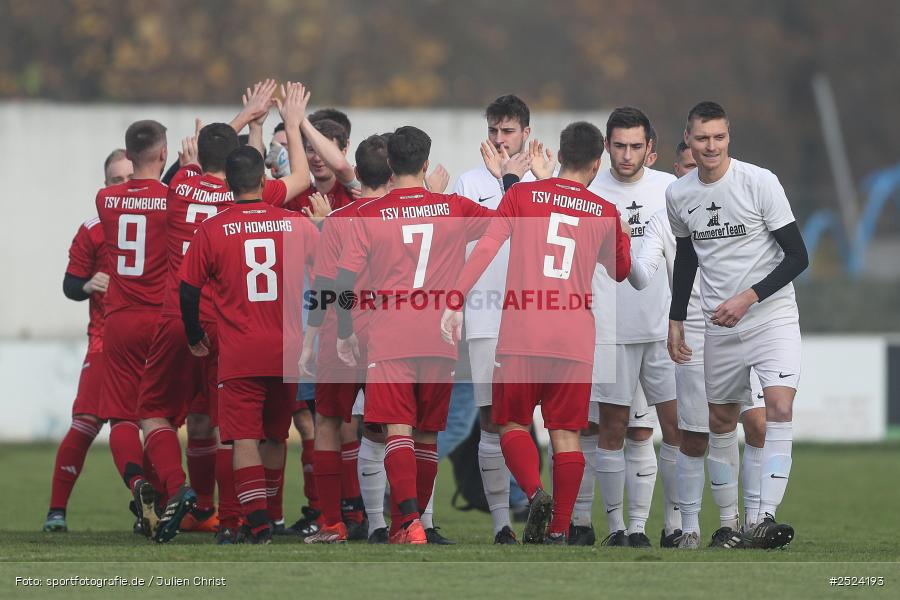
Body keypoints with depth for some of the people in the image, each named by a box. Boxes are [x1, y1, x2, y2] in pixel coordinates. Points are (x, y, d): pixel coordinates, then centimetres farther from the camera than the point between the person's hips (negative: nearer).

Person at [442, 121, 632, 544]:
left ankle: (535, 491, -16)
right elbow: (622, 271, 26)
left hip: (521, 334, -1)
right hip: (575, 339, 1)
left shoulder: (522, 195, 4)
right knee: (566, 434, 6)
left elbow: (486, 248, -6)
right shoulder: (606, 213, 10)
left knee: (513, 425, 10)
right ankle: (559, 530, -1)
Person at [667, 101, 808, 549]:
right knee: (721, 420, 9)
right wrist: (675, 319, 16)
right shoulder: (678, 195, 3)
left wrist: (747, 298, -17)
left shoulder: (760, 182, -11)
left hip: (771, 316, -5)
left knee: (779, 406, -20)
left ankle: (764, 518, -26)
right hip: (719, 326, 5)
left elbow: (797, 256, -10)